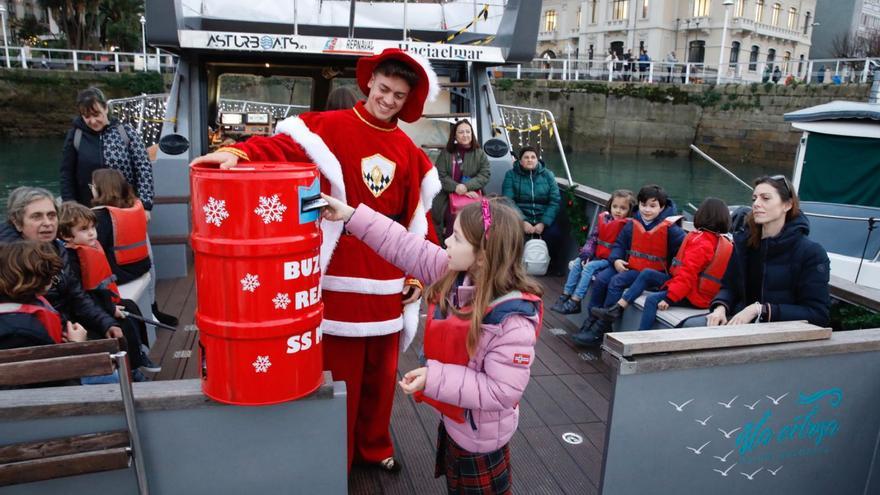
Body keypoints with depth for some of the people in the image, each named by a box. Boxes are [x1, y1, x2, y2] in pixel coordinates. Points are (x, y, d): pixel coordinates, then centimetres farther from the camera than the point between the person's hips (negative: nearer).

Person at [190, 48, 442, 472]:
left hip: (387, 282, 4)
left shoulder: (408, 152, 9)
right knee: (339, 373, 8)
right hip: (341, 278, -4)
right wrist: (240, 152, -41)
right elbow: (285, 146, -21)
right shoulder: (331, 127, -5)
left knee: (381, 371, 17)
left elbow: (418, 216, 11)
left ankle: (375, 446, 39)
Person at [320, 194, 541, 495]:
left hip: (479, 436, -7)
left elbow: (502, 391, -32)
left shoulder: (513, 320, -35)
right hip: (452, 419, 8)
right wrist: (351, 215, -8)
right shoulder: (454, 272, -14)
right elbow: (406, 247, -7)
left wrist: (435, 379, -33)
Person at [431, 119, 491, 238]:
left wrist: (466, 186, -16)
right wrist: (457, 188, -16)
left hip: (473, 198, 1)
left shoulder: (479, 154, 11)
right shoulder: (446, 153, 9)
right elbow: (440, 175, -1)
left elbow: (485, 174, 0)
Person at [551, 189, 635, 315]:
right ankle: (566, 295, -2)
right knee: (578, 263, -5)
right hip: (597, 256, 7)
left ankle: (575, 302, -20)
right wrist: (587, 254, -3)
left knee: (589, 267, -22)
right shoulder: (603, 218, 6)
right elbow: (592, 238, 8)